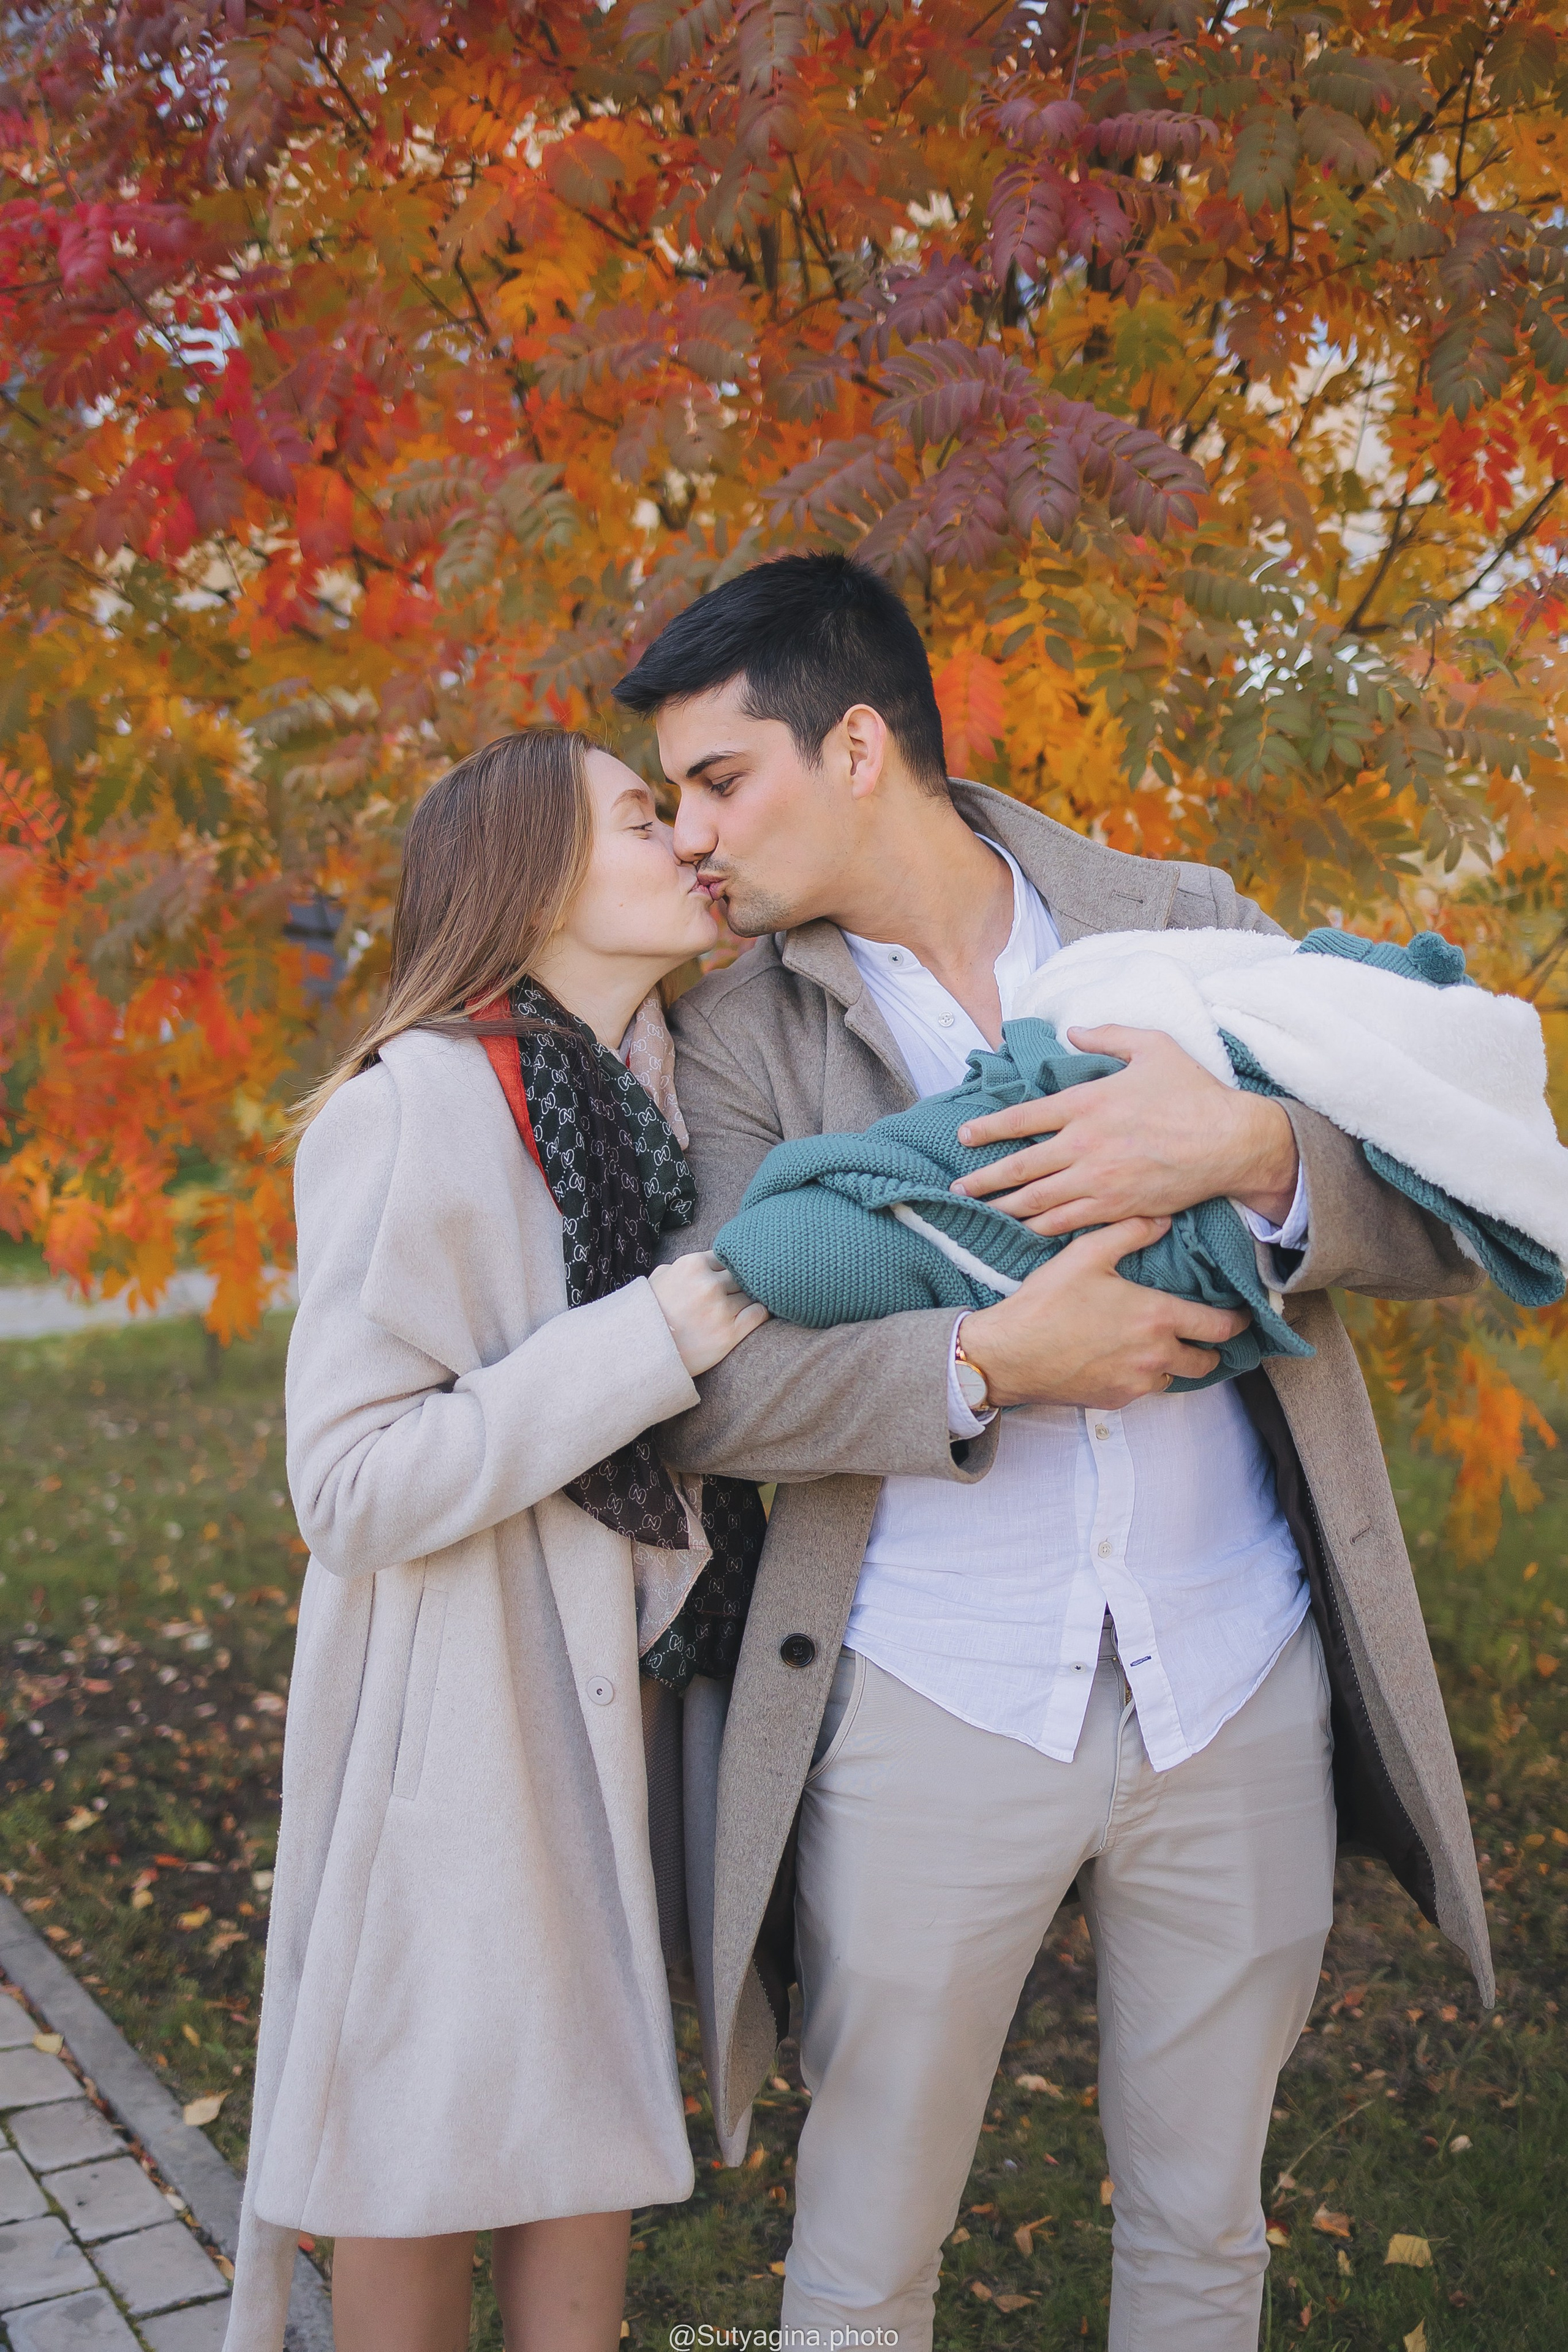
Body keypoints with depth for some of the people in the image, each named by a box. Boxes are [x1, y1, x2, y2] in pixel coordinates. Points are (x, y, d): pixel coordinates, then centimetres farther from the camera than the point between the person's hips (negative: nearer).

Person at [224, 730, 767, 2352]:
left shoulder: (657, 1090, 6)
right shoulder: (421, 1110, -19)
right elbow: (351, 1485, -22)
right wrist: (650, 1342, -23)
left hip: (624, 1692, 7)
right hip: (468, 1720, -7)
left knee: (590, 2111, 19)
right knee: (429, 2150, 12)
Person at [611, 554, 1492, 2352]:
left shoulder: (1183, 924, 2)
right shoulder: (737, 1036, -1)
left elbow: (1445, 1230, 1)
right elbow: (695, 1388, -10)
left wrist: (1258, 1153, -20)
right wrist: (984, 1364, -23)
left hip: (1241, 1695, 2)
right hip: (932, 1717, -1)